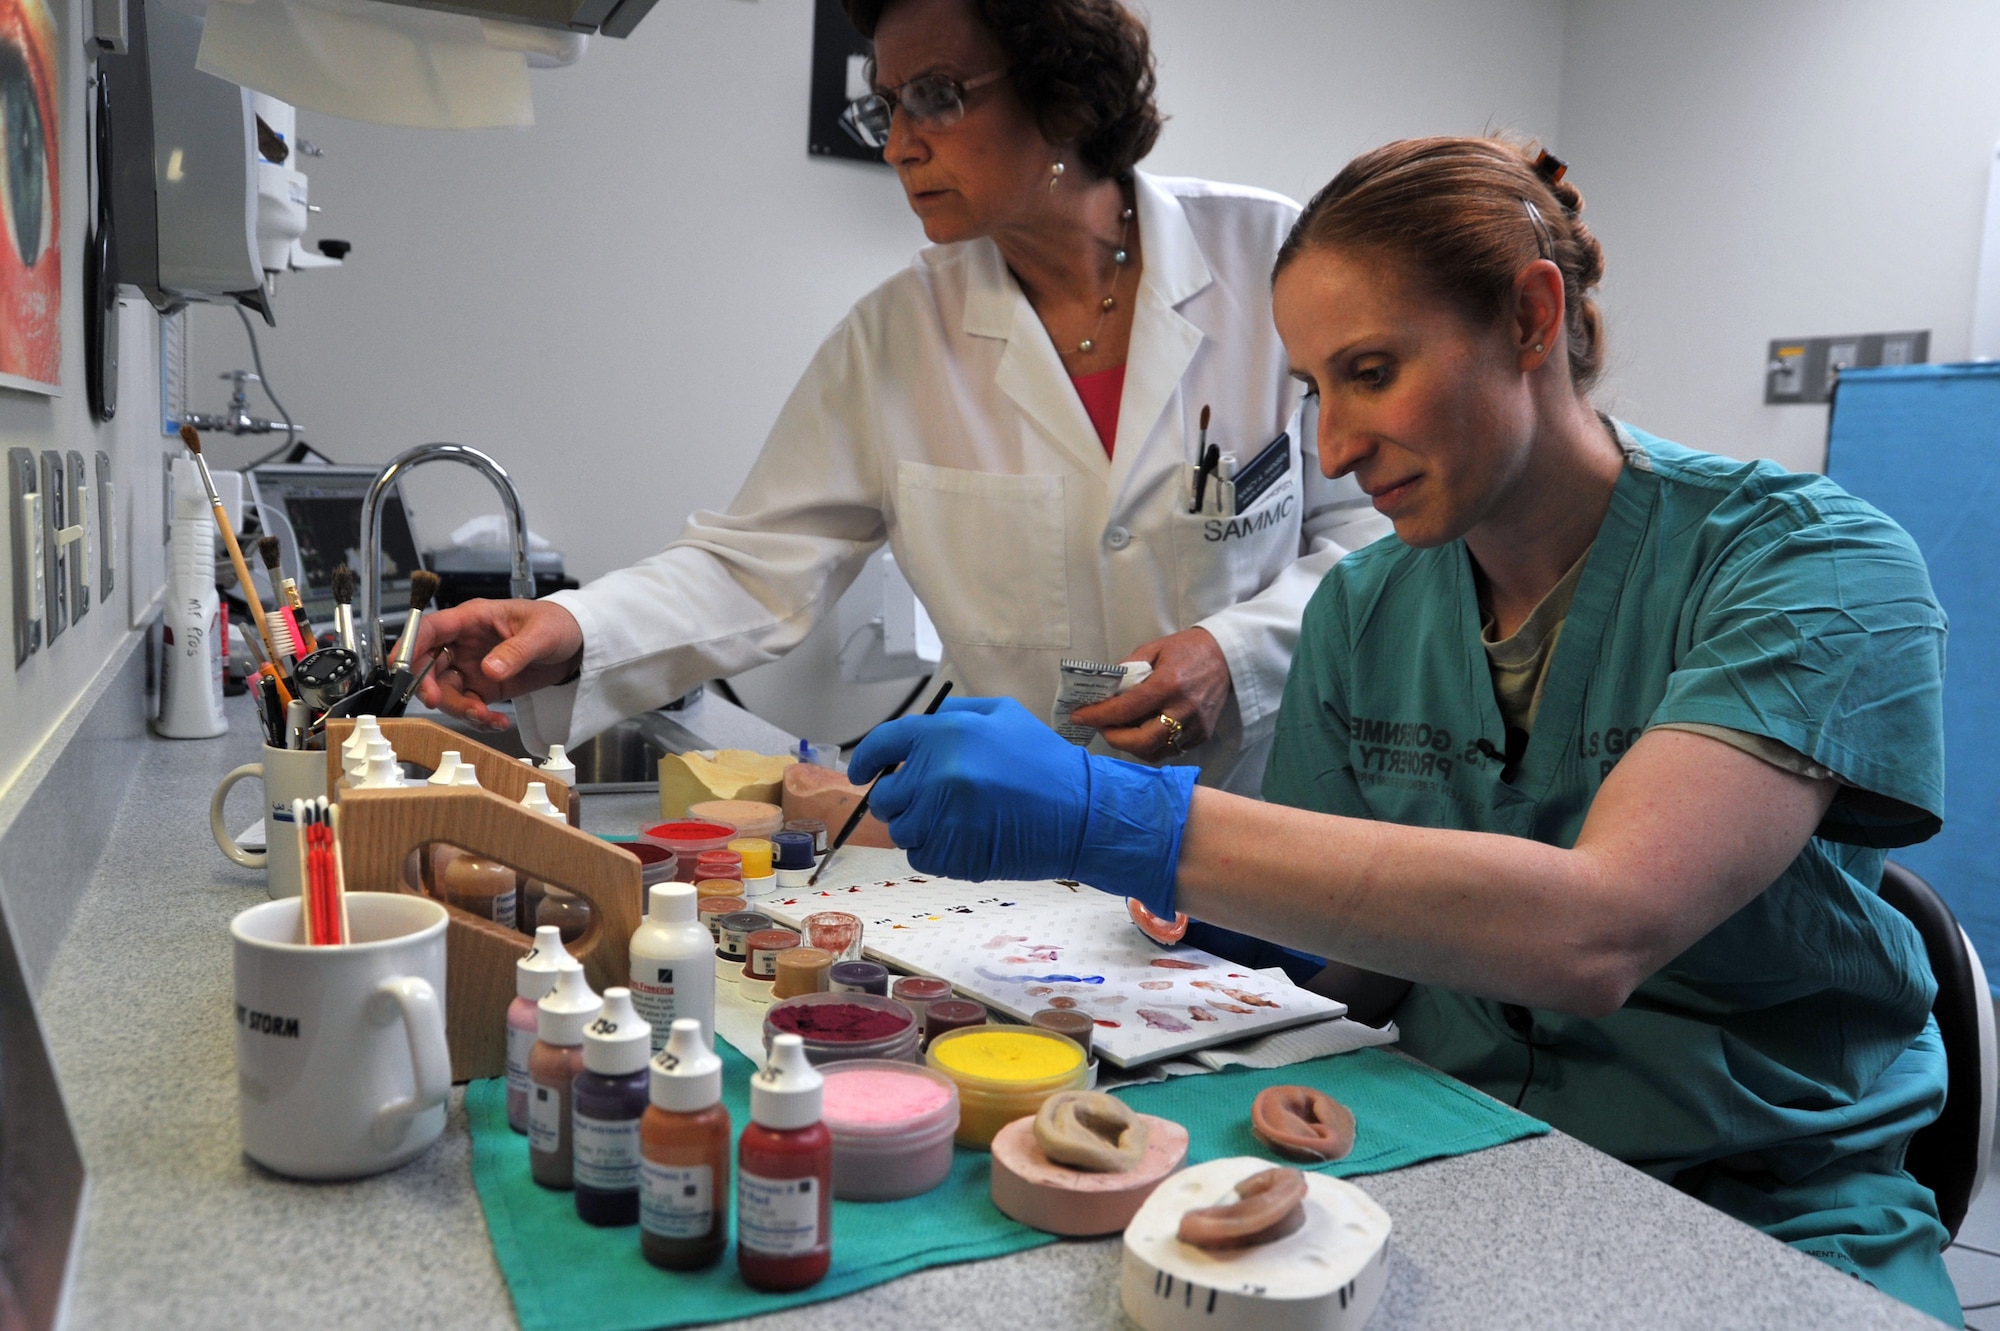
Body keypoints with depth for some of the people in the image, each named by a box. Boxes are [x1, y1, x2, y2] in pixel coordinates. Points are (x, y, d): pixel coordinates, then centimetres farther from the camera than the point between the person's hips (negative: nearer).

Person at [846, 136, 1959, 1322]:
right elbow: (1334, 953, 5)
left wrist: (1124, 821, -34)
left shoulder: (1815, 561, -14)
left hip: (1767, 1204, -3)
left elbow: (1592, 934, -29)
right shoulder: (1361, 611, 2)